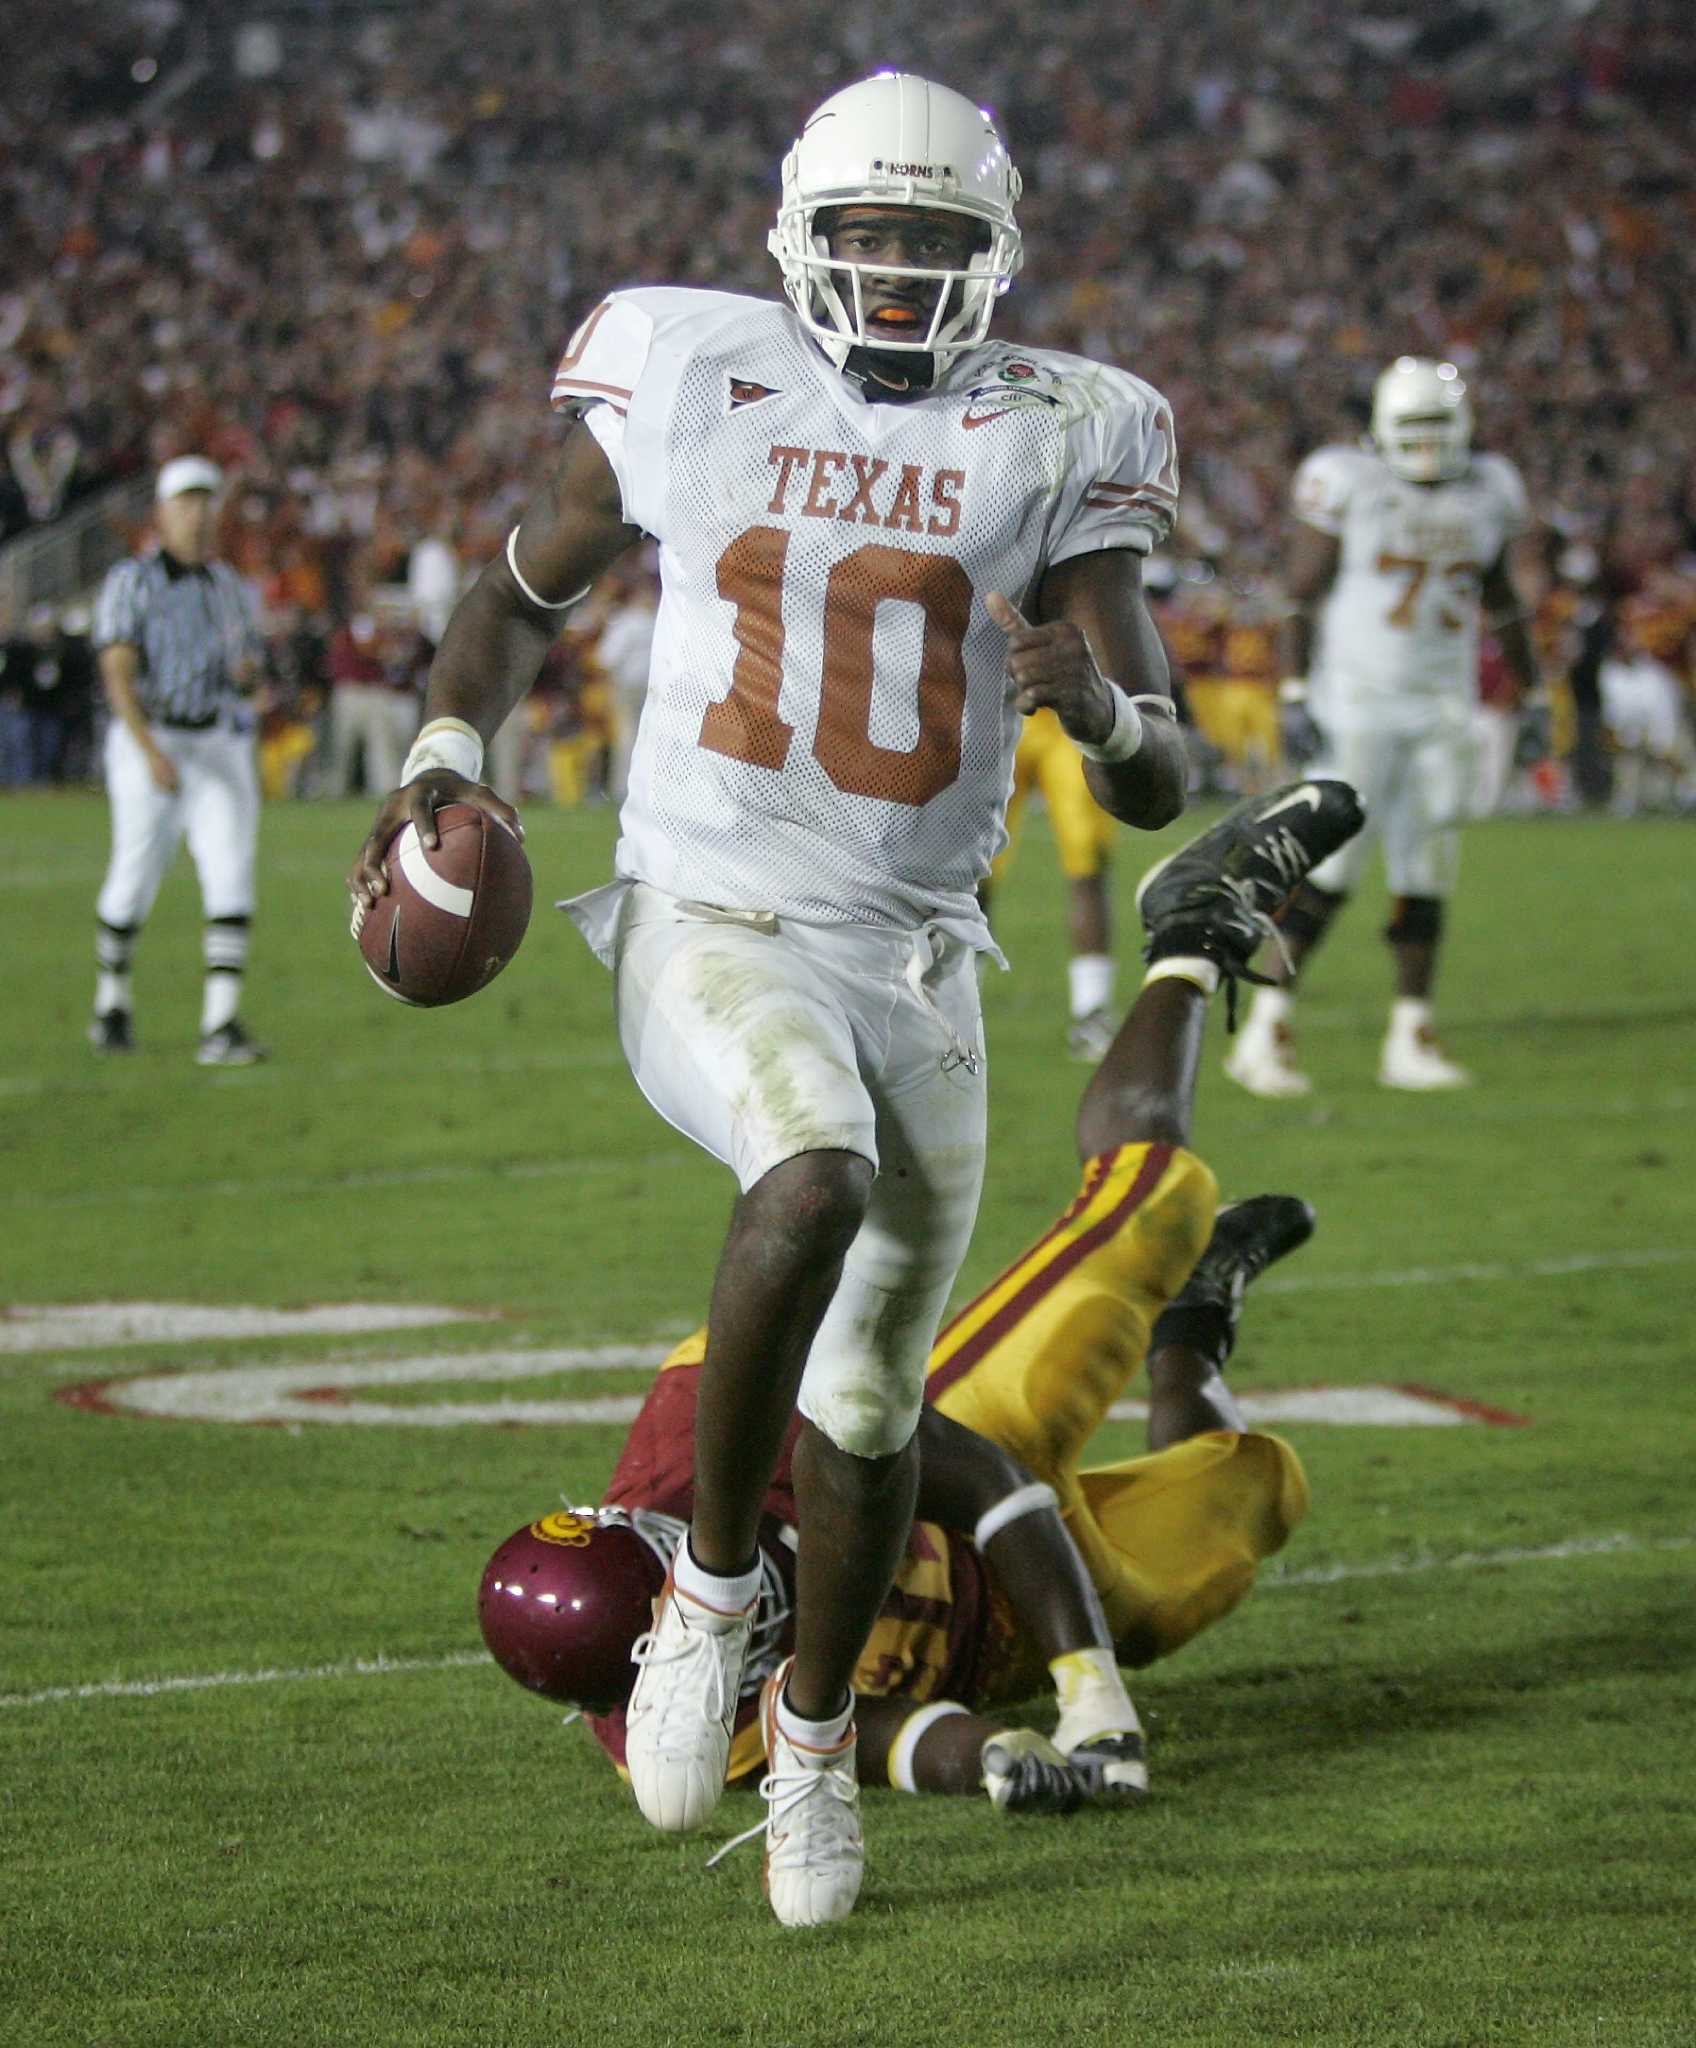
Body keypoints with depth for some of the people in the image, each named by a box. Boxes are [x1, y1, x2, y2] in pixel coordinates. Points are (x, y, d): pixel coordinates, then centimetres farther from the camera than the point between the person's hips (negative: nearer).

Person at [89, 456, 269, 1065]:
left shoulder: (233, 591, 12)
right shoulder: (130, 582, -5)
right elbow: (119, 675, -14)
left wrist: (247, 671, -5)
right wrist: (152, 753, -26)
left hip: (223, 749, 4)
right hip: (150, 742, -4)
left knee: (232, 881, -11)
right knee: (135, 880, 2)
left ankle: (221, 1026, -15)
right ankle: (112, 1001, 28)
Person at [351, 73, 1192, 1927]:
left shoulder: (1050, 447, 0)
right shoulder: (695, 389, -1)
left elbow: (1160, 794, -2)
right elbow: (521, 590, 16)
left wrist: (1101, 708, -26)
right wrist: (446, 756, -2)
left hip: (915, 964, 3)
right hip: (710, 927, -3)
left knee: (869, 1401, 9)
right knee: (817, 1182, -34)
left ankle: (815, 1732, 36)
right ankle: (708, 1587, -14)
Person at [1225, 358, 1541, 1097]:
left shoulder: (1486, 493, 8)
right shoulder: (1345, 485, -8)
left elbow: (1501, 602, 19)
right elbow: (1304, 594, -8)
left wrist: (1532, 695, 21)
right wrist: (1296, 696, -14)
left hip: (1442, 708, 5)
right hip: (1358, 700, -5)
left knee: (1427, 873, 5)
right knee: (1329, 865, -10)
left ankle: (1410, 1038, 13)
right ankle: (1266, 1030, -5)